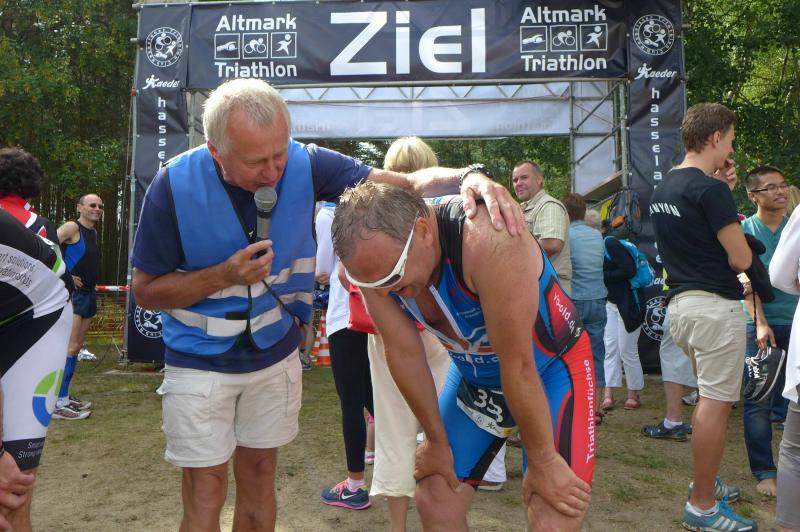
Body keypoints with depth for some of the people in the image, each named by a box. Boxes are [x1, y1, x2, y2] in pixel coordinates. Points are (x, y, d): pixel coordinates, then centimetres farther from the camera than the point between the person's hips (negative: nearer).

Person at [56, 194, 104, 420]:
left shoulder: (93, 232, 15)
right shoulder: (72, 227, -9)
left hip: (89, 293, 9)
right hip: (72, 294, -9)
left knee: (77, 347, 12)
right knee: (71, 347, -12)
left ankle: (65, 396, 21)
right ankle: (59, 404, -9)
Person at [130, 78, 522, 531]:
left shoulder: (305, 165, -17)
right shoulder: (175, 186, -20)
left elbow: (405, 182, -17)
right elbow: (146, 291, -12)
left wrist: (467, 178, -37)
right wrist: (226, 275, -27)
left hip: (276, 354, 2)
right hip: (200, 361, -1)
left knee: (259, 476, 16)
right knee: (206, 492, 3)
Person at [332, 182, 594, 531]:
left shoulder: (487, 240, -37)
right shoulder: (375, 260, -19)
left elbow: (518, 364, -29)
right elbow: (403, 353, -10)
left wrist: (543, 461, -18)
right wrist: (436, 441, 0)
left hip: (550, 366, -4)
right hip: (475, 375, 5)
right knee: (435, 503, 4)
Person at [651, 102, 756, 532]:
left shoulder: (664, 188, 12)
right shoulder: (711, 190, -16)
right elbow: (741, 259, -14)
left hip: (680, 301, 9)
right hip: (714, 305, -9)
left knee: (711, 397, 22)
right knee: (715, 403, -1)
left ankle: (705, 483, 33)